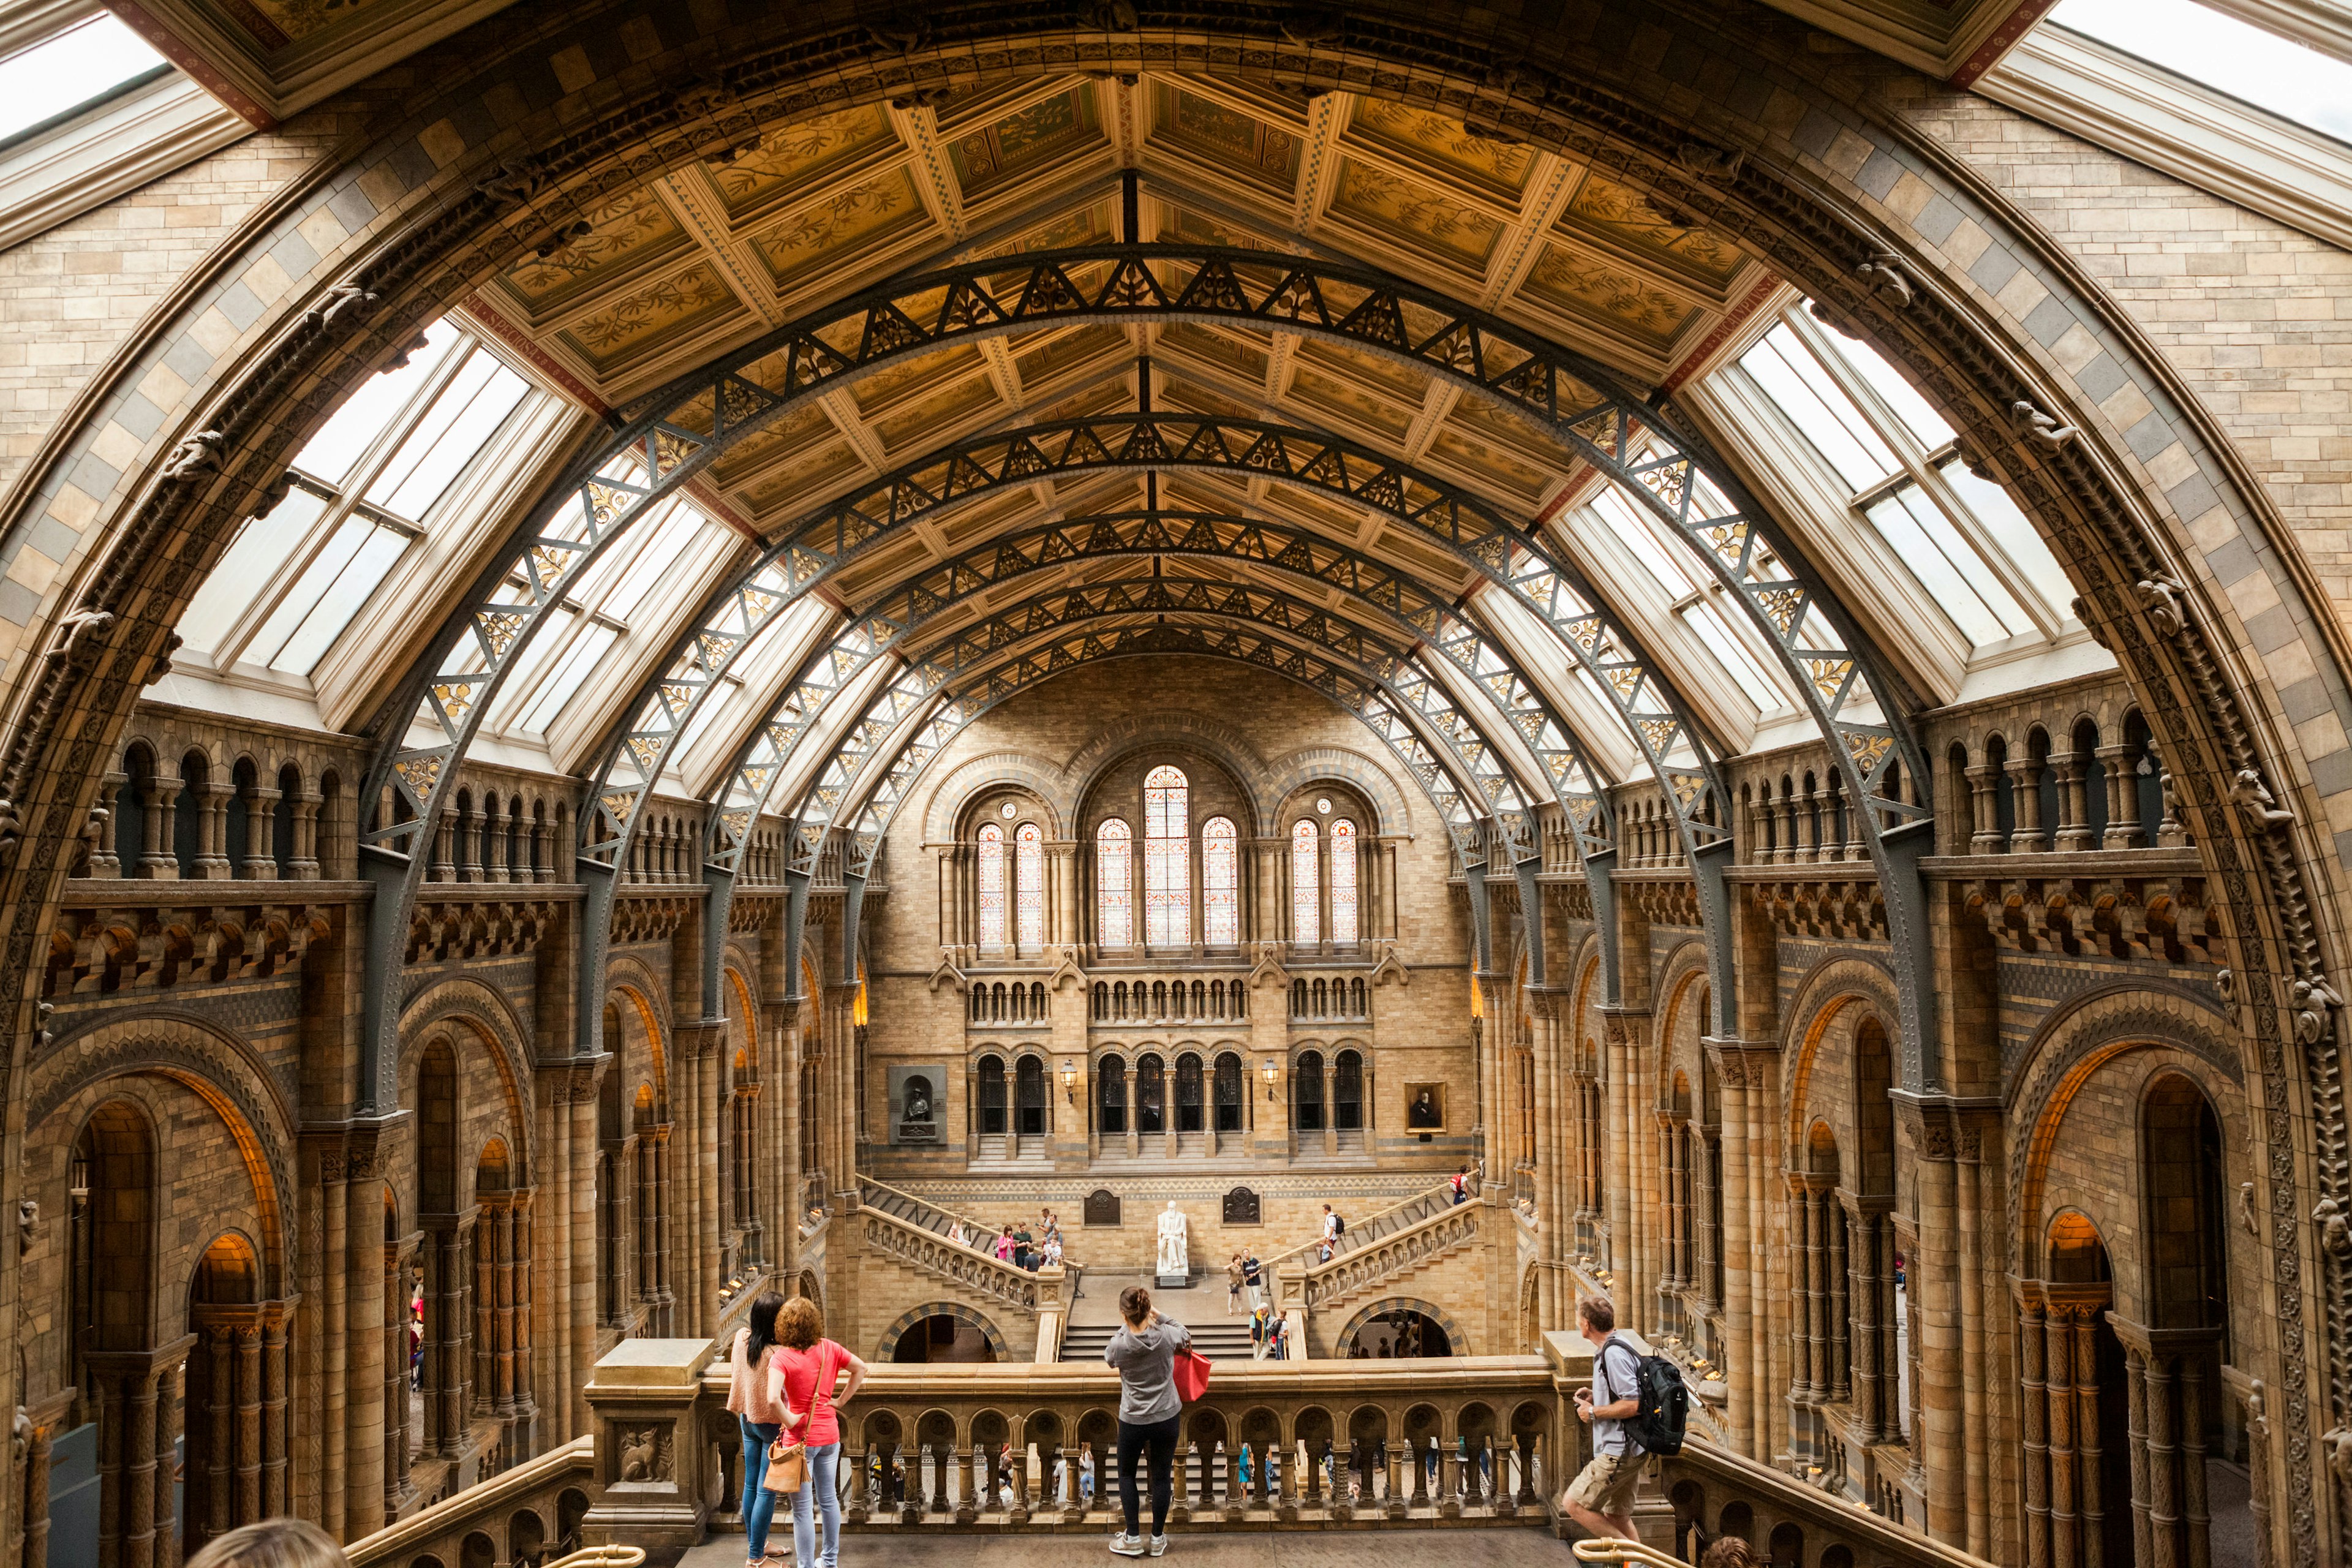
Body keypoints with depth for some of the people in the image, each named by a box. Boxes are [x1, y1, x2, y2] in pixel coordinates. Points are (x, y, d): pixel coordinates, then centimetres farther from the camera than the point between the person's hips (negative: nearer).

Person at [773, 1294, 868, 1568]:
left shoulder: (783, 1356, -19)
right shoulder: (828, 1348, -3)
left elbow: (773, 1398, -32)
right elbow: (861, 1368, 7)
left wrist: (789, 1421, -16)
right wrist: (841, 1400, 10)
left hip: (801, 1436, -6)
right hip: (829, 1433, 6)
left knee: (802, 1508, 7)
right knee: (829, 1498, 21)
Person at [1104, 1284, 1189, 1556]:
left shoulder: (1120, 1345, -21)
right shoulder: (1166, 1335, -17)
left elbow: (1108, 1355, 5)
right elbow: (1186, 1336, 7)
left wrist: (1124, 1328, 8)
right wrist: (1160, 1318, 2)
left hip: (1133, 1421, -1)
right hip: (1167, 1417, 2)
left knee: (1126, 1474, 20)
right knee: (1162, 1476, 15)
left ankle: (1132, 1538, 21)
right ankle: (1158, 1539, 25)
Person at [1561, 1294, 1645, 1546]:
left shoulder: (1614, 1354, -20)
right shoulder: (1608, 1350, 12)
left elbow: (1632, 1405, -25)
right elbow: (1627, 1394, 24)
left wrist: (1594, 1412, -15)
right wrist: (1596, 1397, 12)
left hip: (1618, 1452, -10)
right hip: (1626, 1450, 10)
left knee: (1573, 1503, -6)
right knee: (1618, 1516, 17)